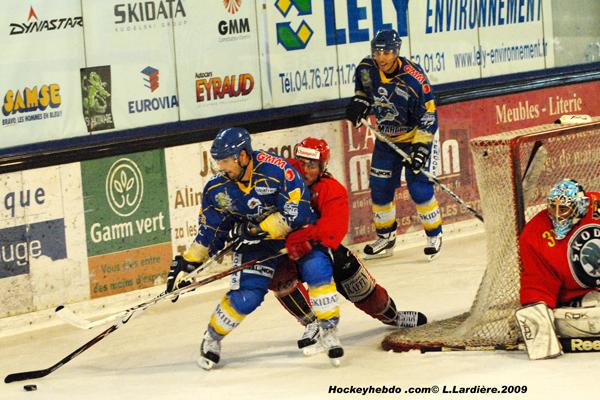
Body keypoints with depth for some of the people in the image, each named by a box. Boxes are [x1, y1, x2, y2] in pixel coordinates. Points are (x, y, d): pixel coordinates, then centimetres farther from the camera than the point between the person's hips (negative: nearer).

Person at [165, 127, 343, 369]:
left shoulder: (277, 170, -28)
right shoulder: (217, 190, -12)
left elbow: (297, 213, -28)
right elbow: (209, 231, 0)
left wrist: (257, 229, -27)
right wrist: (188, 263, -4)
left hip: (296, 231, -2)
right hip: (255, 242, 2)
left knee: (316, 268, -27)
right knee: (246, 297, -10)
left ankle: (329, 329, -10)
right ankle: (212, 338, 17)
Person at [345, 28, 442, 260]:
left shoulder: (414, 79, -28)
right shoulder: (366, 70, -13)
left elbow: (428, 117, -22)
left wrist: (421, 148, -27)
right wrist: (360, 102, -7)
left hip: (416, 136, -5)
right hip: (386, 138, 5)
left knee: (419, 187, -10)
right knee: (379, 188, 5)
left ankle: (434, 236, 9)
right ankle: (385, 238, 22)